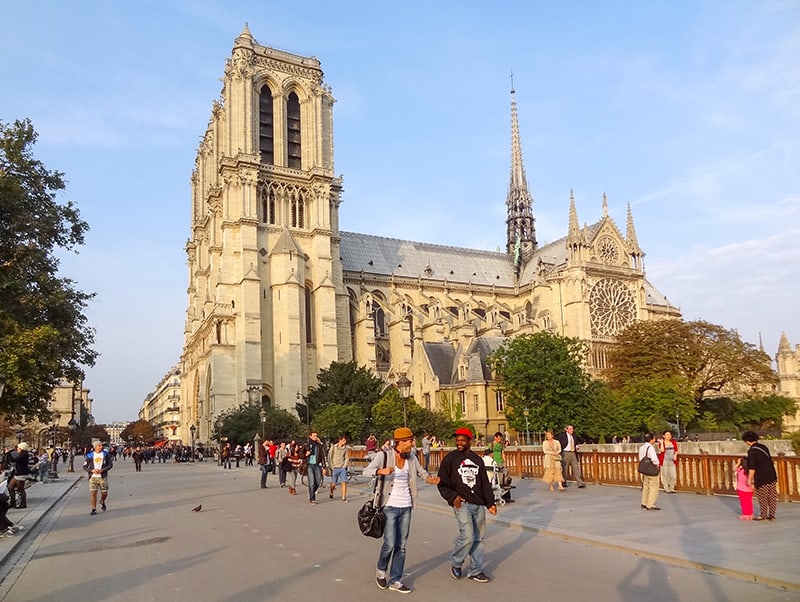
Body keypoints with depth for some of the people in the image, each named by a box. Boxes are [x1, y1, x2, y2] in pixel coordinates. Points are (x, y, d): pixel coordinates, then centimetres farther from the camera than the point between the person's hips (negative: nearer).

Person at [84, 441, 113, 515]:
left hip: (103, 477, 0)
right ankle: (94, 509, 4)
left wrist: (102, 470, -12)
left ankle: (102, 502, 35)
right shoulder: (90, 455, 1)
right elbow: (85, 467, 5)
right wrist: (92, 470, -13)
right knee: (93, 492, -8)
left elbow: (110, 465, 2)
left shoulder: (105, 454, 2)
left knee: (104, 493, 3)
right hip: (93, 477, 0)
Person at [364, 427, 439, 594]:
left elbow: (422, 472, 12)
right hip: (390, 506, -5)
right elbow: (366, 471, -21)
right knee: (390, 544, -7)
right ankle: (381, 571, 23)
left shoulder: (412, 458, 3)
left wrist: (430, 478, -13)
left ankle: (395, 581, 21)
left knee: (401, 546, 8)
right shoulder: (384, 455, -12)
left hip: (406, 507, 5)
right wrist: (381, 471, -42)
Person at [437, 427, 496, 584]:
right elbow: (442, 483, -1)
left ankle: (475, 570, 21)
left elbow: (485, 483, 17)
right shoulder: (449, 459, -1)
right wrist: (453, 497, -15)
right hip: (462, 504, -5)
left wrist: (490, 503, 11)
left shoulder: (477, 459, 13)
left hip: (479, 504, 5)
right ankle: (455, 564, 8)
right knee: (467, 535, -16)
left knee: (478, 538, 8)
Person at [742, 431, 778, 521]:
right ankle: (771, 515, 18)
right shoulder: (763, 447, 8)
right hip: (772, 476, 7)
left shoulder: (752, 451, -15)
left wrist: (749, 479, -7)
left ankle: (763, 515, 13)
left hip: (762, 478, -7)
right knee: (772, 497, 11)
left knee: (762, 498, 5)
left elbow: (752, 467, -17)